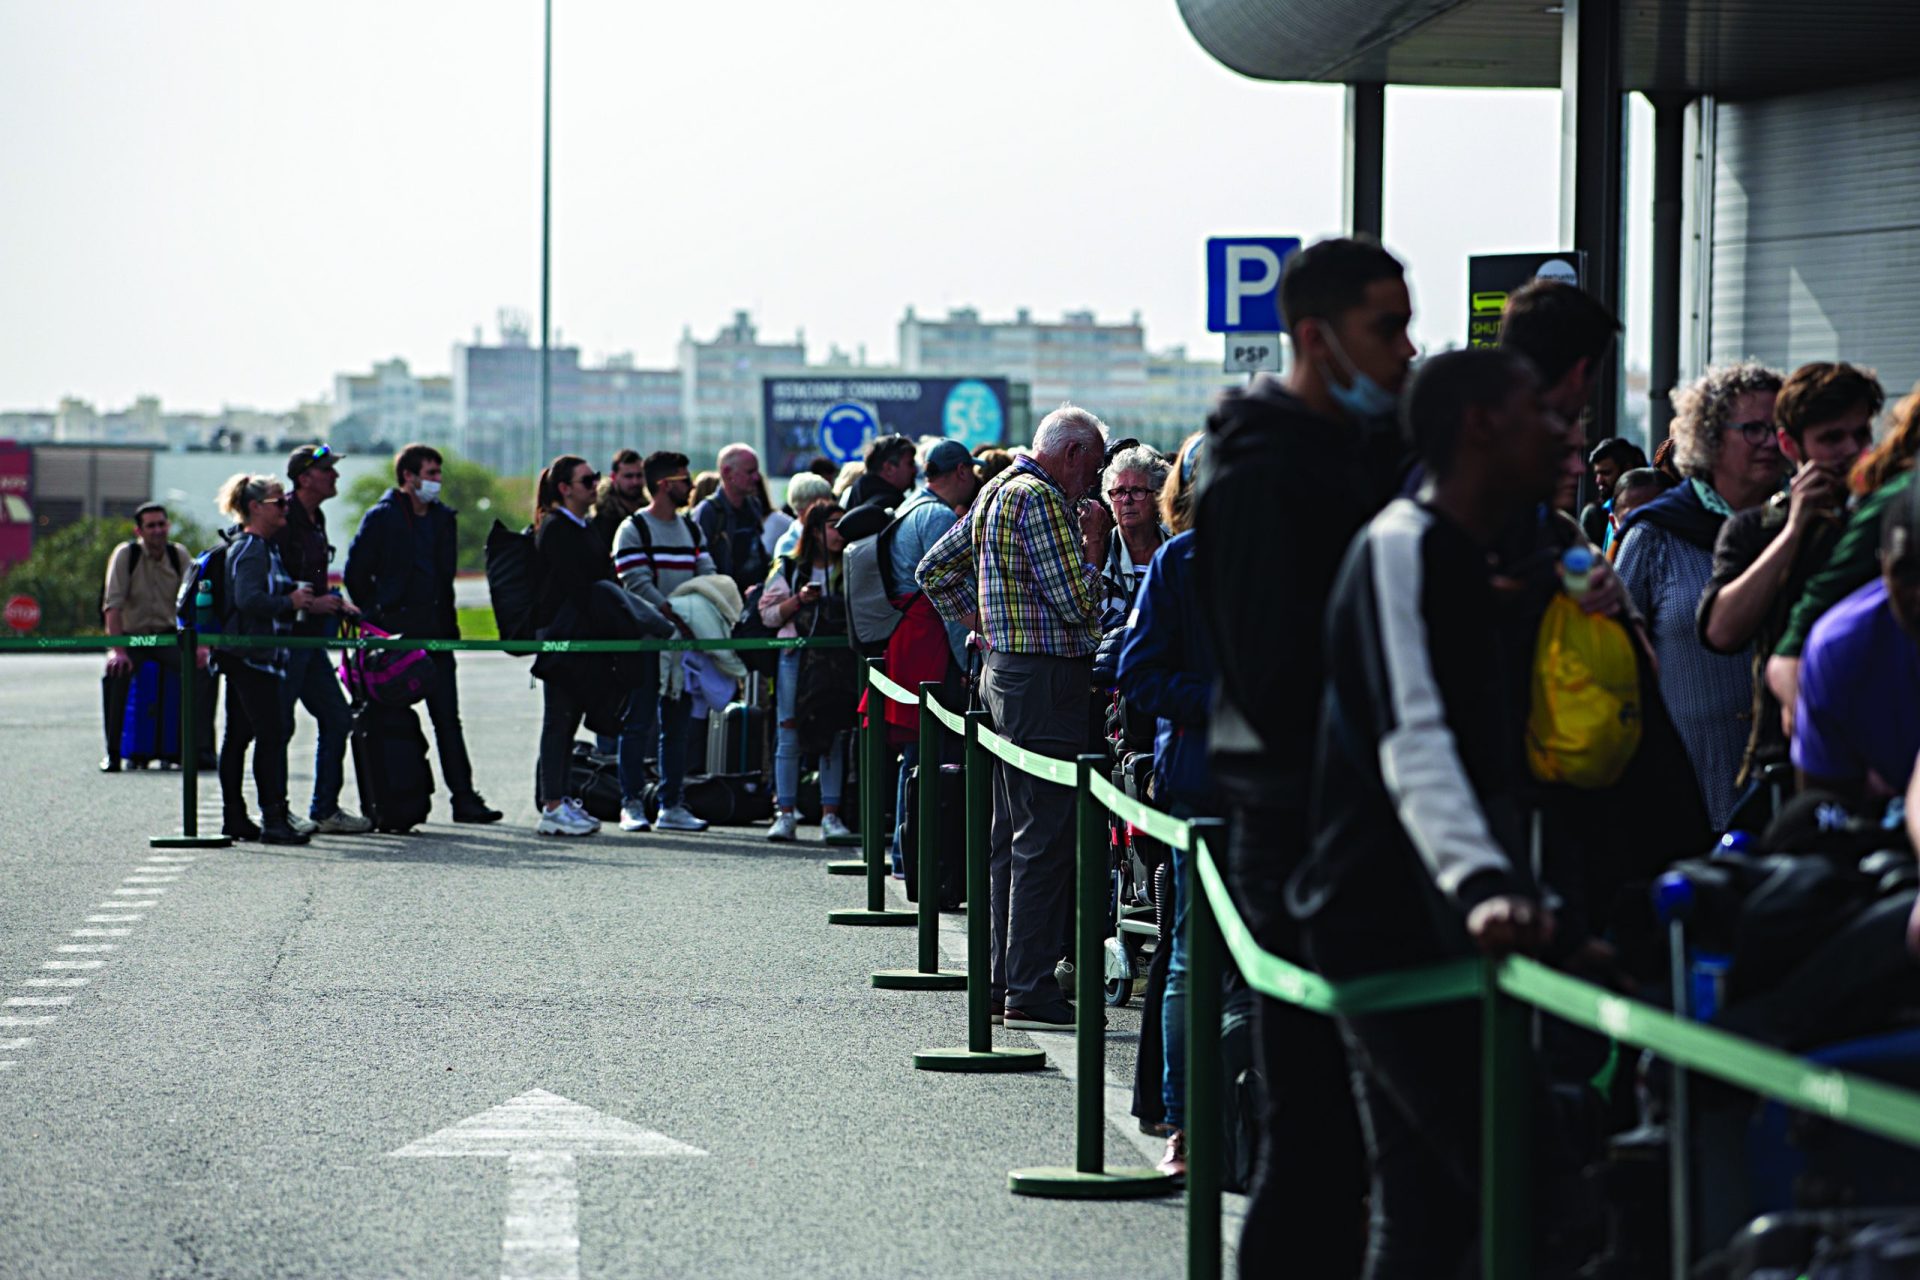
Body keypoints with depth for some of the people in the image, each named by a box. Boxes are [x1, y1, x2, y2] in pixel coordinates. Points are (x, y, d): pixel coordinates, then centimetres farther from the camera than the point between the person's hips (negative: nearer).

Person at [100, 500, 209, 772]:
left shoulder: (179, 555, -1)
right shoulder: (125, 554, -11)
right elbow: (113, 605, -17)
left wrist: (199, 646, -15)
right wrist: (118, 650, -27)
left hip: (167, 635, 3)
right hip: (131, 635, -2)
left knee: (204, 669, -24)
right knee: (116, 673, -33)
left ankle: (202, 748, -19)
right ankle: (112, 753, -23)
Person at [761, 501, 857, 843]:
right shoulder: (789, 569, 7)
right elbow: (769, 614, 6)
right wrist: (799, 600, -8)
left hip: (839, 659, 1)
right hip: (796, 658, -1)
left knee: (834, 738, 2)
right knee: (789, 736, -1)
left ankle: (830, 815, 6)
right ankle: (785, 814, 3)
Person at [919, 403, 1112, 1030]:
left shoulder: (997, 493, 16)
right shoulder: (1040, 500, -15)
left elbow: (935, 569, 24)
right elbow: (1077, 602, -19)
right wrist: (1093, 542, -5)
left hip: (1004, 673, 11)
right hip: (1046, 683, -11)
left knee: (1014, 835, 14)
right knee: (1045, 838, -8)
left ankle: (1005, 979, 18)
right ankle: (1031, 989, -8)